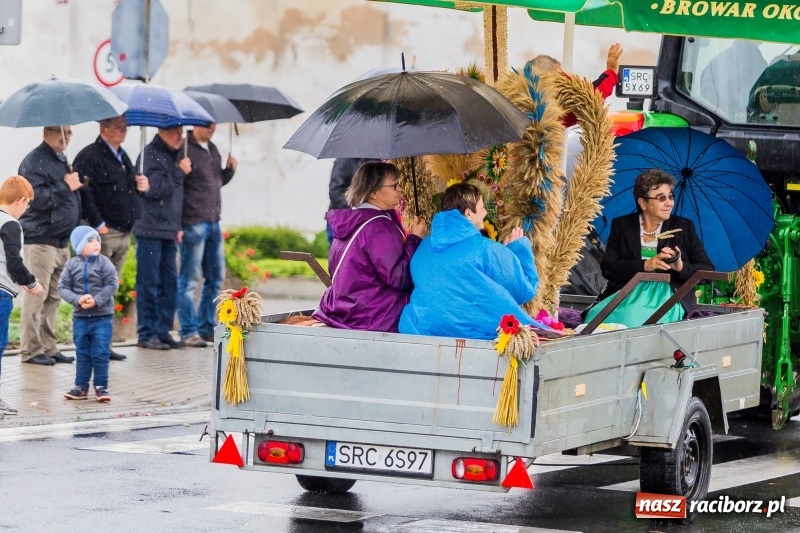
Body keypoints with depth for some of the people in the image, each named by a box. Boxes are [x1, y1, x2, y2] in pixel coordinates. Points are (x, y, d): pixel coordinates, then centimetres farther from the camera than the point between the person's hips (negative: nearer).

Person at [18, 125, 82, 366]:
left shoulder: (62, 161, 19)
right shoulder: (34, 162, -10)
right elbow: (37, 198, -21)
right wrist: (65, 187, -16)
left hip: (61, 241, 9)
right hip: (40, 240, -9)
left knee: (53, 298, 10)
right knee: (36, 296, -7)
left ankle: (48, 347, 15)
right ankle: (31, 349, -5)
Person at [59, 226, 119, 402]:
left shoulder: (104, 262, -5)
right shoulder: (72, 265, 0)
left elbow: (112, 284, -9)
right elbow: (63, 287, -1)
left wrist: (96, 300, -18)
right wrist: (78, 299, -17)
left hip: (102, 316, -2)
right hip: (80, 317, 2)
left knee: (100, 353, -3)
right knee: (82, 353, 9)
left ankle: (101, 386, 5)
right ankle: (81, 386, 15)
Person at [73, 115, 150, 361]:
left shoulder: (122, 156, 19)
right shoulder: (89, 156, -10)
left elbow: (130, 188, 31)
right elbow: (84, 191, -20)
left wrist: (142, 185, 7)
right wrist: (98, 224, -23)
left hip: (123, 235, 9)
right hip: (103, 234, -9)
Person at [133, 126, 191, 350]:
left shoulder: (175, 155, 16)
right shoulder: (150, 154, -9)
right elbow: (154, 189, -21)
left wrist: (178, 226, 17)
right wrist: (179, 172, -14)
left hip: (169, 231, 8)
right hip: (150, 229, -8)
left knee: (169, 283, 8)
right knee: (149, 283, -4)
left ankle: (163, 331, 14)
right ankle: (147, 334, 1)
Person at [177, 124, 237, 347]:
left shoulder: (212, 149, 15)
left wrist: (229, 169, 6)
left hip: (213, 223, 8)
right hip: (193, 225, -8)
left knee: (216, 278, 12)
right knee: (189, 280, -2)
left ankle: (207, 327, 21)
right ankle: (189, 331, 2)